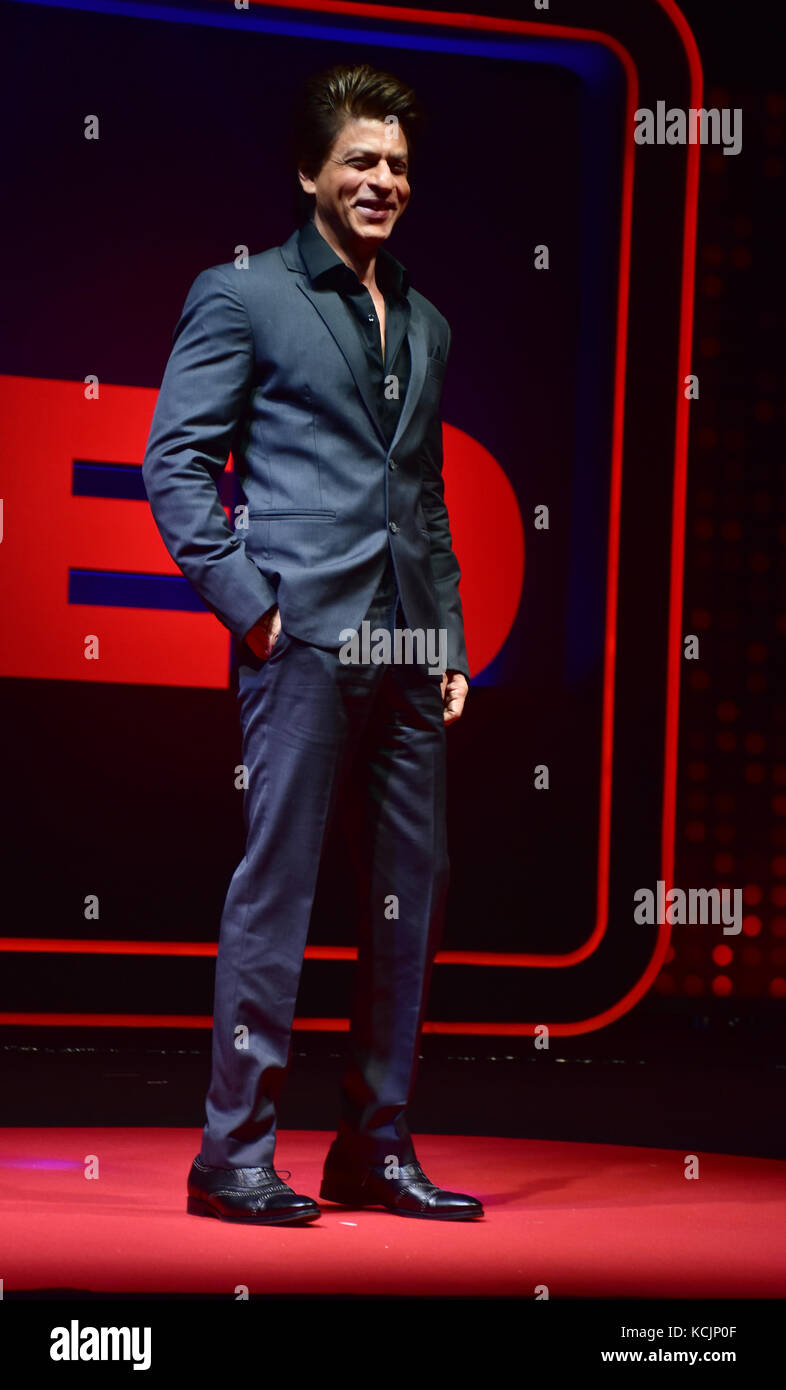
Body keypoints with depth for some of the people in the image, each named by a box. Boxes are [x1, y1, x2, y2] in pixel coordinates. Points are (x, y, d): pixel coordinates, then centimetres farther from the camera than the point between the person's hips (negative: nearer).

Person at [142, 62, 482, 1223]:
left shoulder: (425, 325, 21)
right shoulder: (243, 296, 2)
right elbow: (174, 462, -4)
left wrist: (450, 640, 14)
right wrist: (249, 603, -12)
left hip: (407, 650, 7)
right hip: (304, 639, -7)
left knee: (414, 890, 7)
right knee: (276, 888, -5)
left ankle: (377, 1149, 18)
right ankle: (234, 1154, 3)